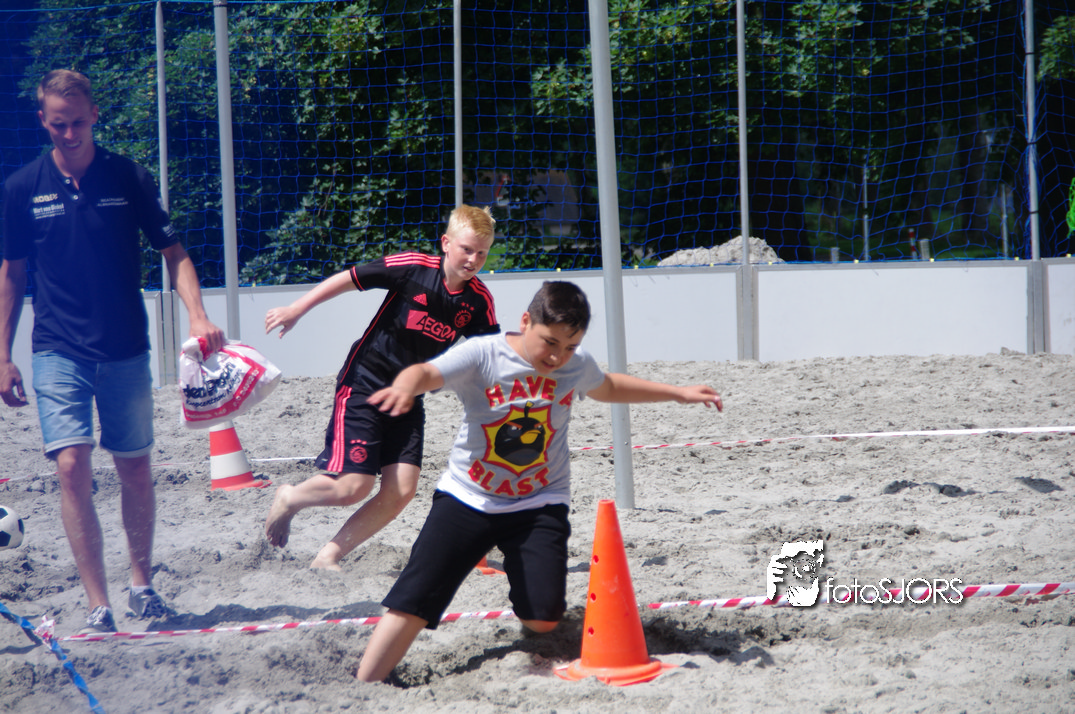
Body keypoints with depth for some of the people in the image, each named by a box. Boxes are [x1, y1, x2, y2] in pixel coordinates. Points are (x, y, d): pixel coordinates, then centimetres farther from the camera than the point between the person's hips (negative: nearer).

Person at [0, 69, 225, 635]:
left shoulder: (130, 179, 0)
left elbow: (173, 253, 3)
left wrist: (197, 315, -14)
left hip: (126, 349, 1)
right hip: (58, 352, -1)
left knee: (136, 470, 9)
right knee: (72, 467, -14)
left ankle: (141, 582, 30)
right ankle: (98, 606, -12)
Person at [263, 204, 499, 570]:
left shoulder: (479, 299, -3)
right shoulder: (413, 268, -16)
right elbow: (348, 279, -7)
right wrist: (296, 310, -4)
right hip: (363, 386, -6)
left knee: (400, 492, -6)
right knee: (354, 486, -14)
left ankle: (328, 557, 7)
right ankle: (290, 498, 17)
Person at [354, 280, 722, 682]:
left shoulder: (577, 365, -2)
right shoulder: (482, 356, -15)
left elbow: (608, 388, 22)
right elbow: (427, 373, -32)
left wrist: (678, 393, 24)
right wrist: (406, 386, -57)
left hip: (539, 505, 2)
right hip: (468, 498, -2)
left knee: (543, 620, -11)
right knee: (414, 599, -11)